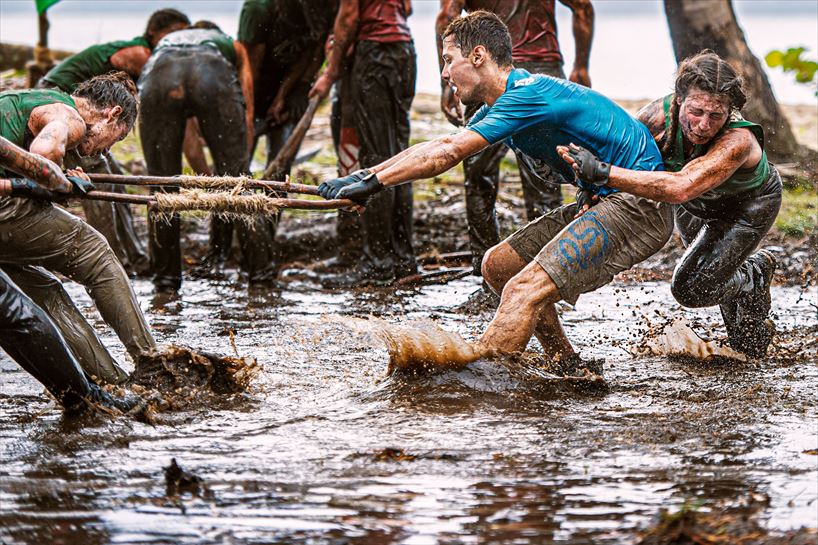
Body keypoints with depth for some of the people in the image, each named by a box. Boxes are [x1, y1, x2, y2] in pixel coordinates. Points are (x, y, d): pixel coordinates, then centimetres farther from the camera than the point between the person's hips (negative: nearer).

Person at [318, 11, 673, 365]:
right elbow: (438, 147, 18)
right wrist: (364, 177, 11)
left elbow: (448, 152, -21)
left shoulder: (529, 94, -18)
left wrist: (373, 182, -16)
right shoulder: (508, 101, 13)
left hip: (638, 206, -11)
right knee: (498, 266, 14)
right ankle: (564, 364, 17)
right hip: (602, 200, 11)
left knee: (525, 289, -22)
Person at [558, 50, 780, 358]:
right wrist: (592, 188, -34)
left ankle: (755, 276, 18)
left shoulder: (738, 140, -47)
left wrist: (602, 173, -66)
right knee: (705, 278, 19)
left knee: (691, 289, -12)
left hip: (749, 206, -5)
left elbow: (680, 188, -61)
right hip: (696, 206, 5)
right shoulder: (661, 114, -34)